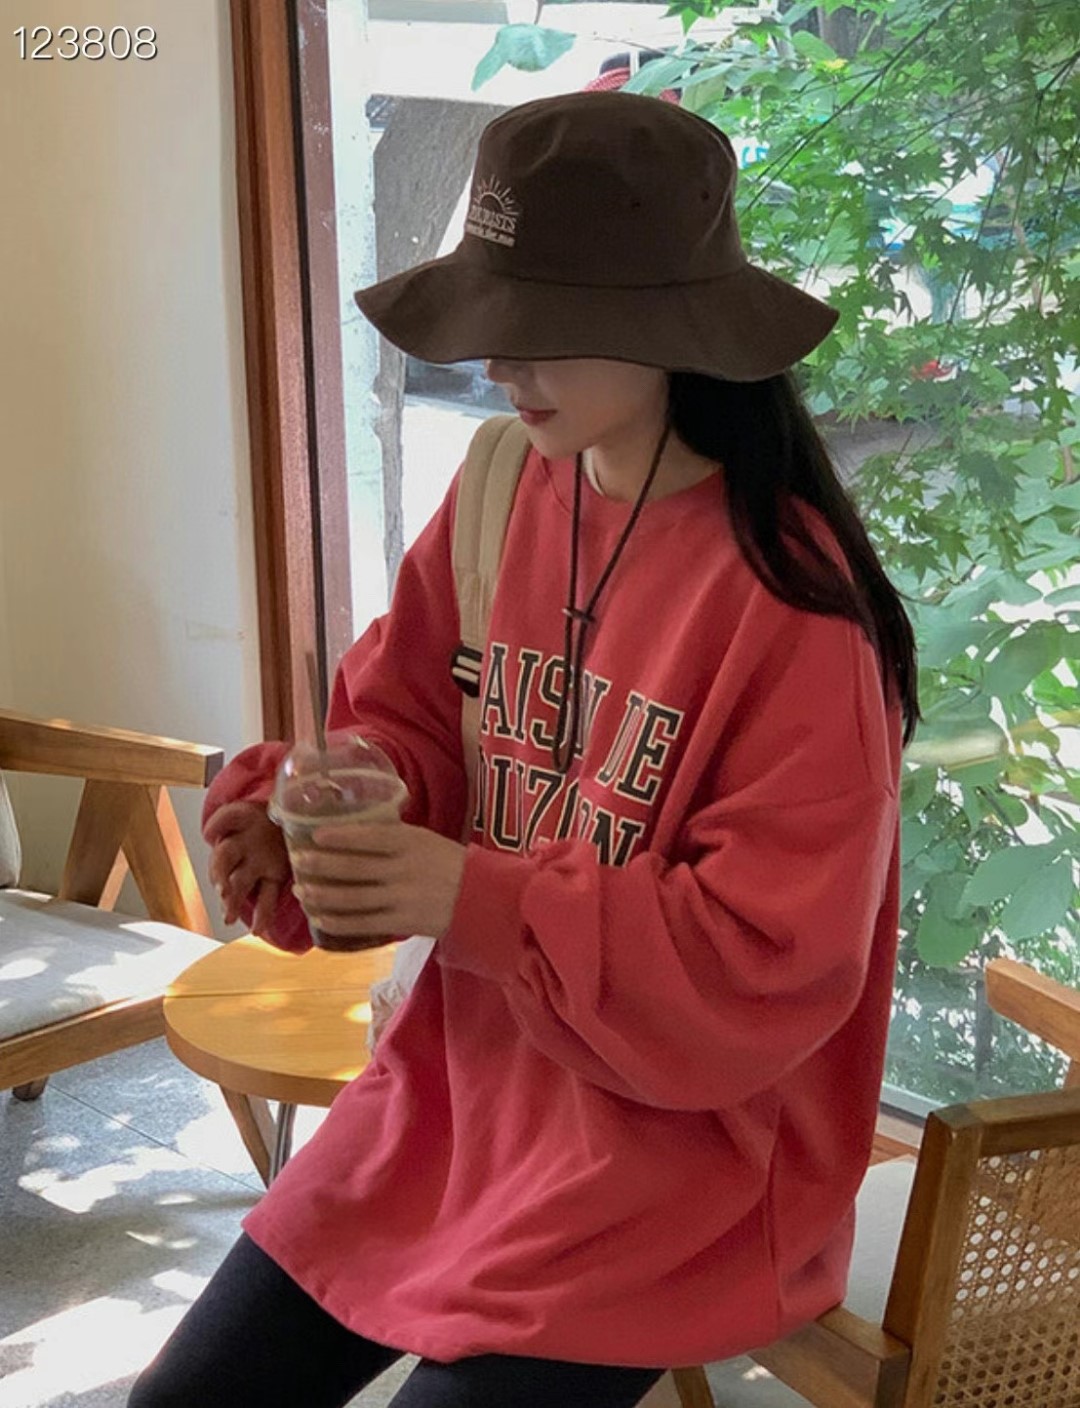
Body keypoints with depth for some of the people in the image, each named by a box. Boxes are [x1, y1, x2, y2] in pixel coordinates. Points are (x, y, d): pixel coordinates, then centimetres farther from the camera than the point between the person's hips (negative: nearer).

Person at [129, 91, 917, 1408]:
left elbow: (767, 968, -22)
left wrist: (479, 904, -29)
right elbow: (404, 726, 5)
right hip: (456, 1087, 6)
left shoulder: (793, 605, -22)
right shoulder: (505, 496, -2)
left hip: (667, 1155, -6)